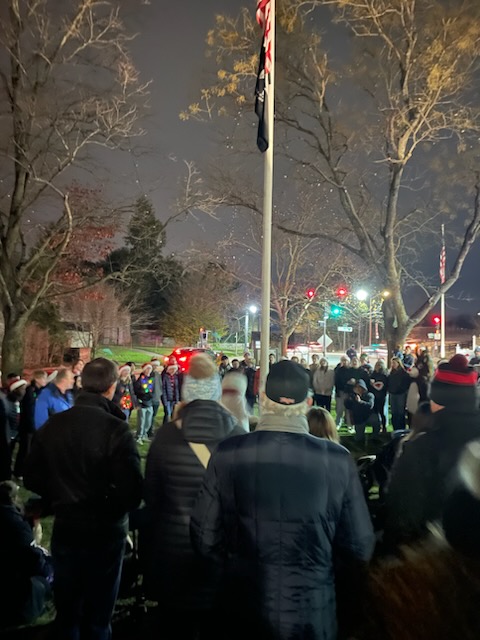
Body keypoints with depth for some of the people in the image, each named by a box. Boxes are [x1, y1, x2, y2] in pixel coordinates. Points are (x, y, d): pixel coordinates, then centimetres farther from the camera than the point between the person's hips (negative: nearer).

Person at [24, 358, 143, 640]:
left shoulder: (52, 424, -8)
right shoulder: (116, 429, -23)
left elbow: (32, 479, 0)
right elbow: (132, 490, -25)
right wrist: (116, 511, -4)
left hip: (65, 527, 4)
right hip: (105, 532, -4)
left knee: (66, 610, 24)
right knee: (97, 616, 17)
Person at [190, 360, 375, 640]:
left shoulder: (228, 454, -16)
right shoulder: (338, 459, -17)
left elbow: (205, 538, -9)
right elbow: (360, 546, -10)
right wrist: (348, 598, 10)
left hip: (244, 609, 1)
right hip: (312, 614, 0)